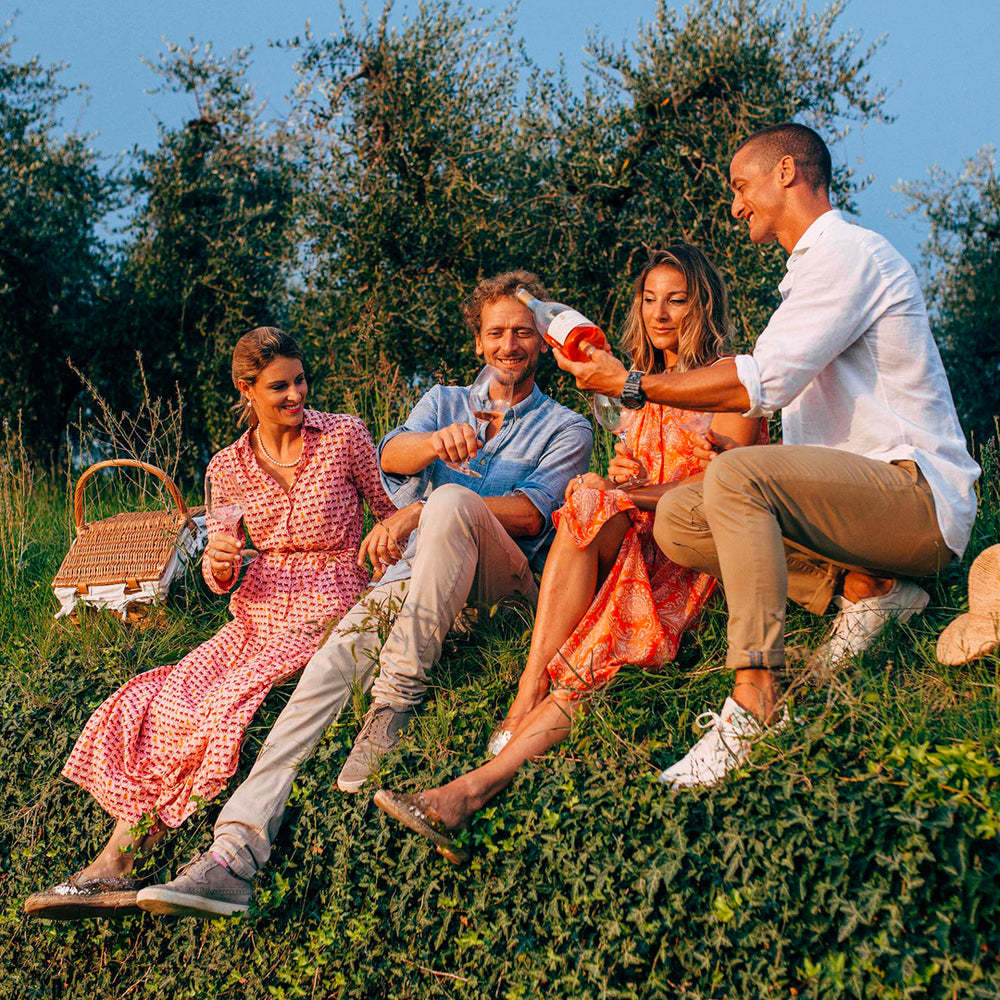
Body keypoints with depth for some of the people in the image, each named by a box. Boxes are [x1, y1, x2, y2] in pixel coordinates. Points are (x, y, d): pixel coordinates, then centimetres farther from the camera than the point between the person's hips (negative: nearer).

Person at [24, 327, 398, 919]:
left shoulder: (345, 436, -2)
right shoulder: (228, 469, 8)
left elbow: (397, 511, 7)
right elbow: (222, 581, 10)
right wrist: (219, 563, -14)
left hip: (329, 610, -4)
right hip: (258, 613, 4)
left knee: (227, 707, -24)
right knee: (160, 702, -19)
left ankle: (122, 859, -16)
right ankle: (112, 865, -23)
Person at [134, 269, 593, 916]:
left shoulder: (566, 428, 16)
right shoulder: (445, 401, 24)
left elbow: (532, 516, -4)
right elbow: (391, 456, 1)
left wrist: (421, 511, -15)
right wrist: (437, 442, -24)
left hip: (505, 582, -2)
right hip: (415, 574, 3)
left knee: (451, 499, -34)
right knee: (335, 659, -28)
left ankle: (397, 699, -33)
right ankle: (238, 848, -40)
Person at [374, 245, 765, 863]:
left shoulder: (726, 377, 5)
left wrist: (637, 491, -14)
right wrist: (621, 476, -3)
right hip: (637, 549, 5)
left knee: (590, 508, -32)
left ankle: (526, 703, -39)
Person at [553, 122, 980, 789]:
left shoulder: (847, 251, -9)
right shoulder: (820, 263, 24)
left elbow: (763, 382, -20)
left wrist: (632, 384, -12)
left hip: (919, 496, -10)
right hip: (859, 496, 10)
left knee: (736, 476, -31)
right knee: (677, 521, -2)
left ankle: (756, 705, -33)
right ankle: (863, 587, -5)